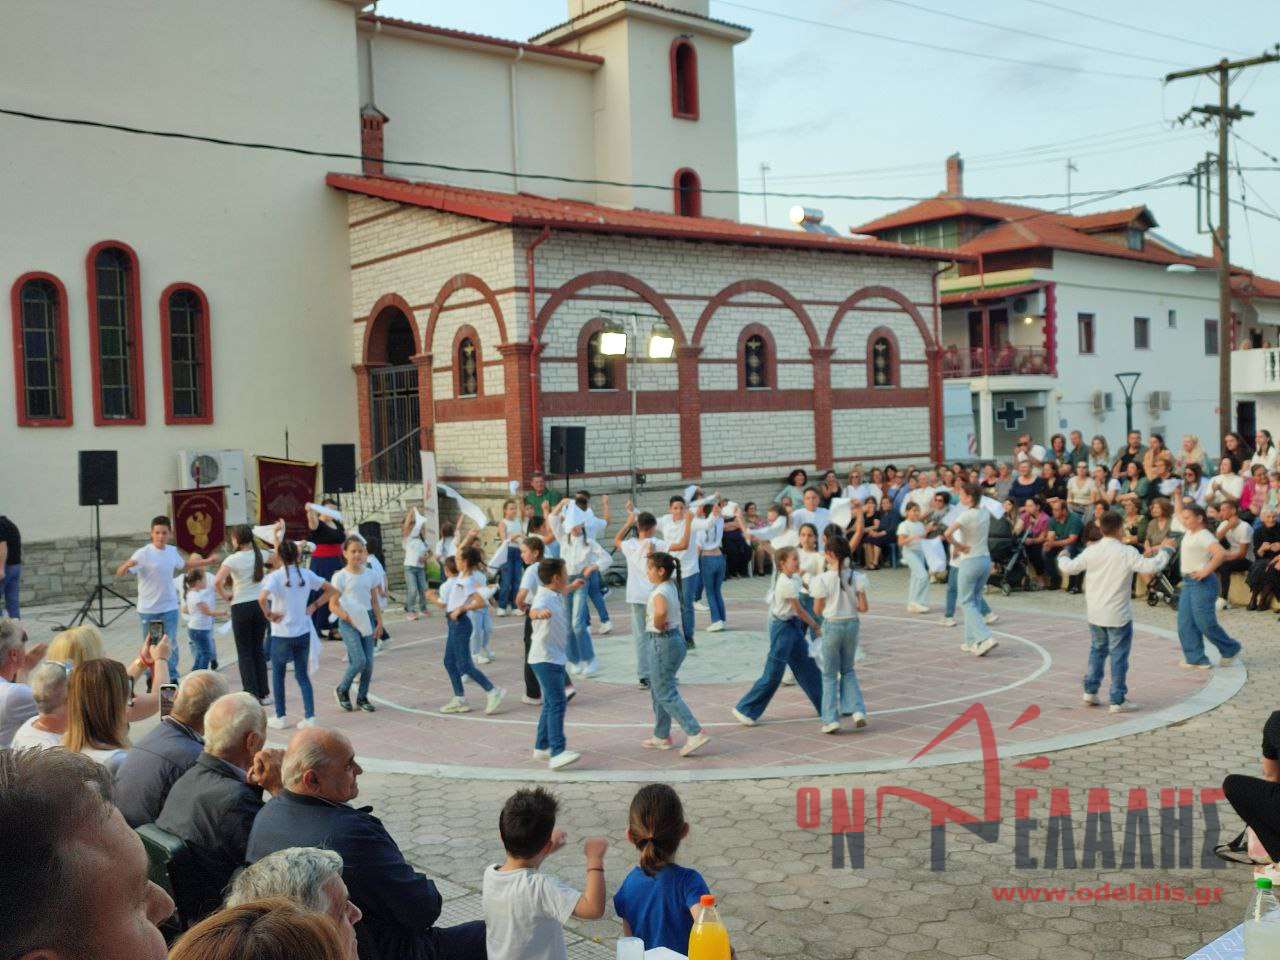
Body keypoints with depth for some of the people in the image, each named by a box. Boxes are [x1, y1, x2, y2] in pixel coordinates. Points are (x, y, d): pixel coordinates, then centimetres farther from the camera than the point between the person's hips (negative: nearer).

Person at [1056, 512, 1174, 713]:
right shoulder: (1127, 552, -15)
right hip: (1118, 614, -5)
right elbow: (1151, 567, -19)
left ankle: (1090, 690, 24)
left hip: (1095, 613, 5)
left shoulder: (1091, 551, -2)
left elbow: (1069, 567, 5)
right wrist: (1165, 550, -3)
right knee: (1118, 656, 2)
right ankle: (1118, 700, 5)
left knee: (1098, 649, 22)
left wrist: (1063, 558, 27)